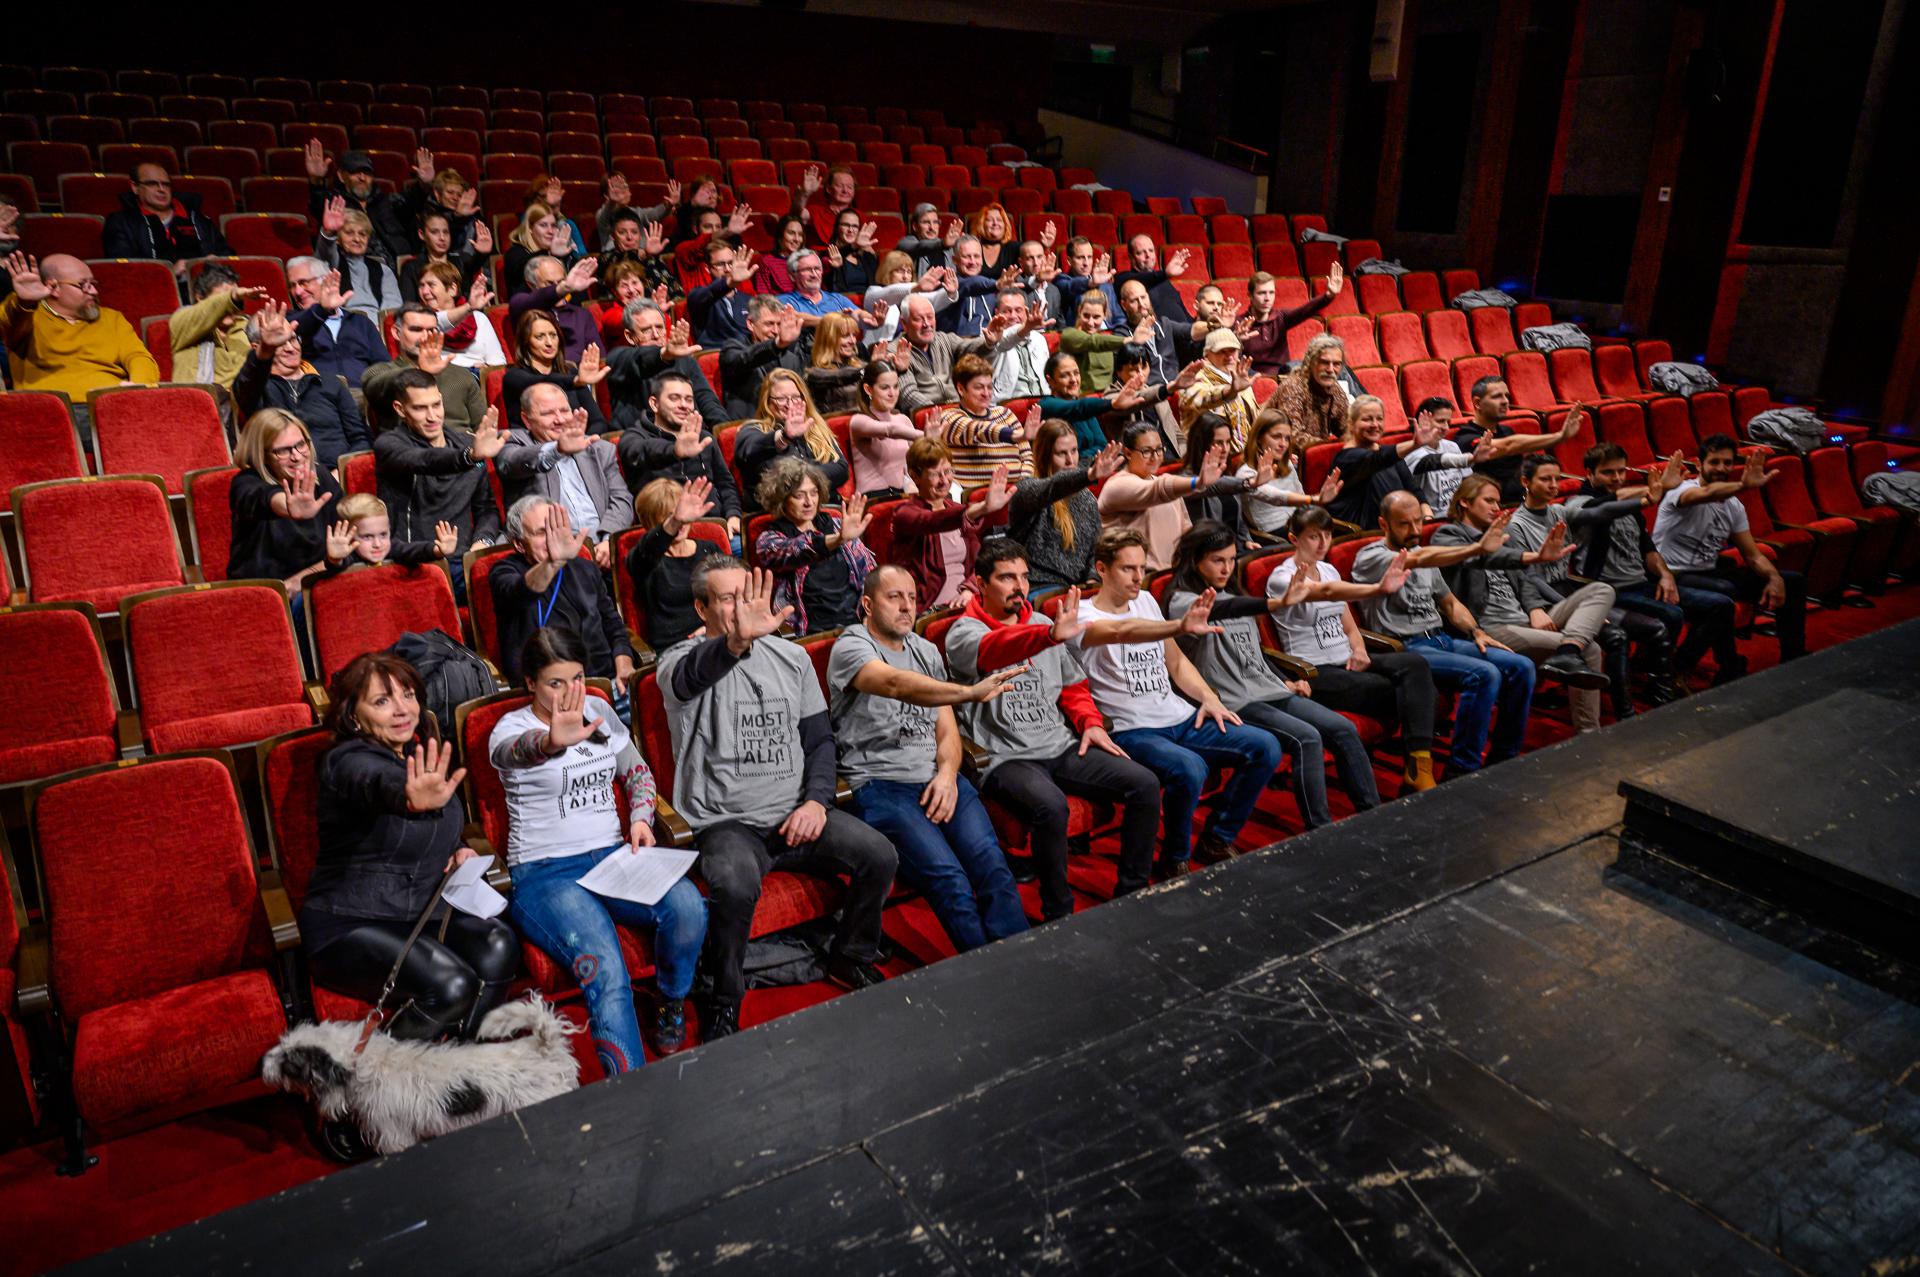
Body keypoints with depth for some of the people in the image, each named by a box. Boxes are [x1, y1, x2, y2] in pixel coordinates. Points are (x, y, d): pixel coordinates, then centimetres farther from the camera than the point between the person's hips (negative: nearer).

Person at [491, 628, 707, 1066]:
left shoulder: (599, 711, 14)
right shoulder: (511, 728, -4)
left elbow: (638, 772, 25)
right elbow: (517, 750, -31)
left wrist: (641, 819, 4)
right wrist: (554, 741, -56)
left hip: (612, 856, 5)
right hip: (544, 873, -5)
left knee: (688, 905, -26)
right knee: (607, 974, -31)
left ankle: (670, 1003, 2)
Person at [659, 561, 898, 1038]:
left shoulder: (792, 657, 11)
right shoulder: (682, 661, -4)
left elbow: (820, 738, 13)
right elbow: (693, 675, -32)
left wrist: (817, 801, -5)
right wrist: (737, 641, -54)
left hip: (796, 813, 4)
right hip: (727, 823, -4)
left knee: (880, 856, -17)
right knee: (735, 886, -35)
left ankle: (850, 958, 11)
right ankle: (724, 1001, -8)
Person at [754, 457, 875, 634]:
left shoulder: (834, 525, 16)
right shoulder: (769, 540, 4)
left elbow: (869, 572, 16)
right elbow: (793, 552, -19)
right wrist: (839, 539, -37)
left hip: (860, 620, 4)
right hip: (817, 634, -4)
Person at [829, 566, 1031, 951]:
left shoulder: (927, 651, 19)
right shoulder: (851, 647, -3)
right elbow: (896, 684, -25)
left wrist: (947, 774, -5)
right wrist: (970, 692, -40)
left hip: (938, 778, 5)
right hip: (881, 785, -5)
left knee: (994, 866, -20)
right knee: (949, 879, -25)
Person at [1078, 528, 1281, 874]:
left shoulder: (1145, 600, 15)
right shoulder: (1085, 616, -8)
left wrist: (1208, 697, 7)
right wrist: (1180, 626, -48)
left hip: (1181, 718, 8)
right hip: (1130, 730, -7)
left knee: (1266, 748, -7)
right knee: (1189, 768, -36)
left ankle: (1217, 840, 9)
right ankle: (1175, 859, -8)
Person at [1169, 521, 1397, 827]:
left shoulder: (1236, 599, 21)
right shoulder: (1181, 602, -7)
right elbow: (1220, 611, -29)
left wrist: (1285, 682, 11)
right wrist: (1277, 603, -45)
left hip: (1270, 691, 8)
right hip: (1235, 703, -8)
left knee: (1343, 729, -9)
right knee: (1307, 739, -28)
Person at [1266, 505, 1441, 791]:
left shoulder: (1329, 570, 16)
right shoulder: (1282, 578, -9)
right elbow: (1327, 592, -31)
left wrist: (1359, 651, -5)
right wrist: (1378, 589, -48)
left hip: (1347, 662, 7)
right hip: (1315, 672, -7)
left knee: (1415, 664, -21)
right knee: (1393, 690, -27)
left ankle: (1419, 767, -27)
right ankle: (1415, 771, -8)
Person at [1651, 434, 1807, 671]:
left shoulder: (1733, 506, 11)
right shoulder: (1683, 490, -12)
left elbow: (1752, 554, 10)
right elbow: (1707, 493, -39)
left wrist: (1774, 577, -10)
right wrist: (1744, 486, -58)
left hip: (1711, 572, 8)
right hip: (1676, 575, -8)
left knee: (1793, 581, 5)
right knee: (1723, 591, -39)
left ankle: (1793, 660, 17)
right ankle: (1730, 670, -22)